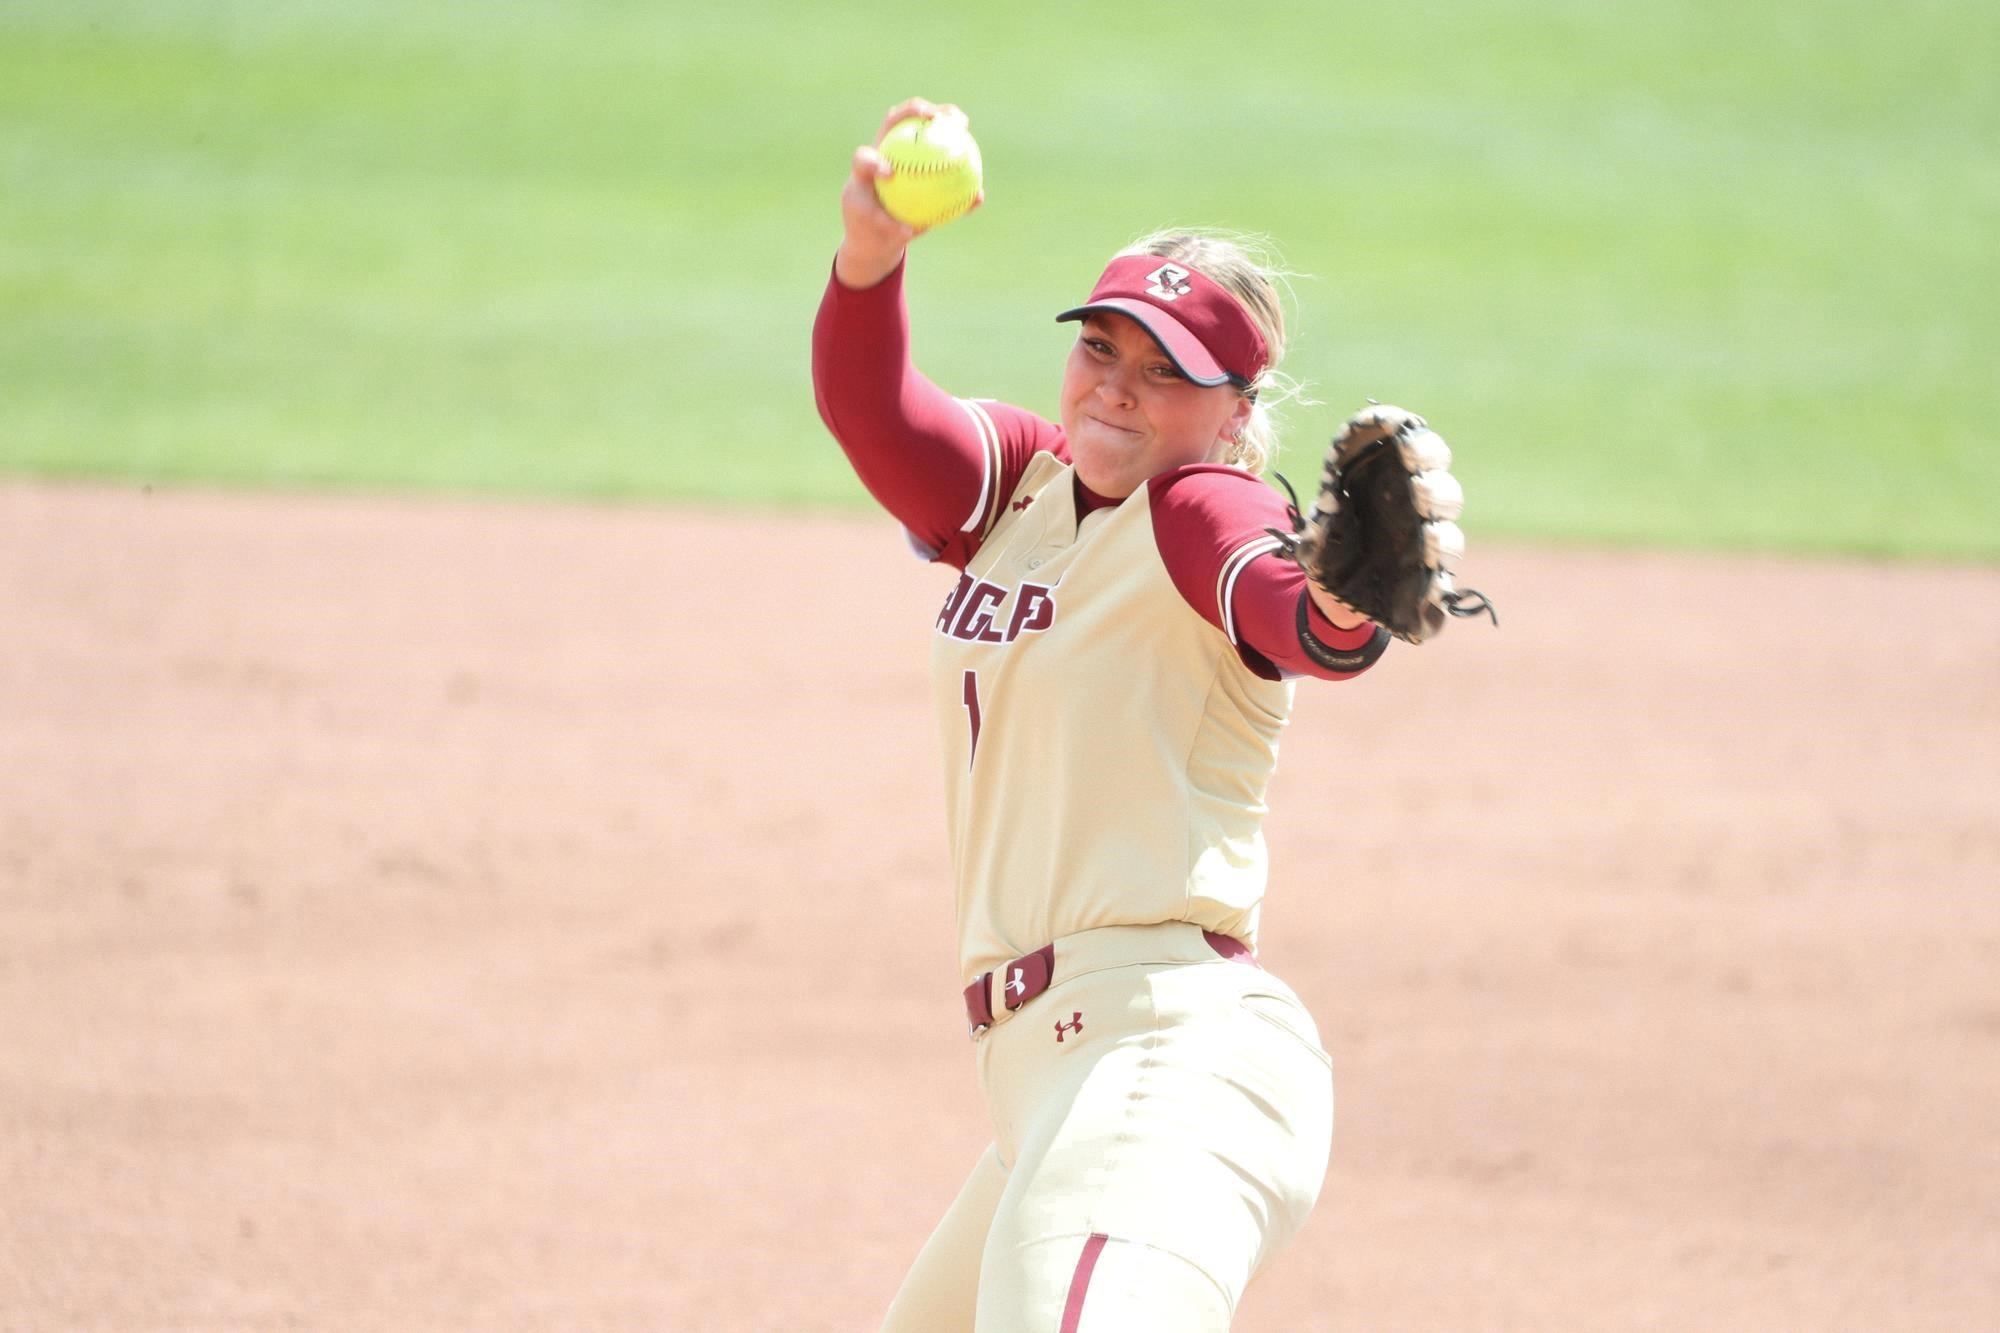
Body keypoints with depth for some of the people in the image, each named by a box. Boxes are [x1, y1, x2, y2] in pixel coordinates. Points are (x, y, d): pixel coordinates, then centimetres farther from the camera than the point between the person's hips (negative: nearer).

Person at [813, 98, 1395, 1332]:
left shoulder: (1203, 512, -6)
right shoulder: (1017, 484, 14)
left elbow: (1304, 626, -29)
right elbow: (868, 404, -5)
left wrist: (1351, 598, -54)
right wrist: (870, 252, -26)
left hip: (1175, 1057, -9)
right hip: (1045, 1070, 10)